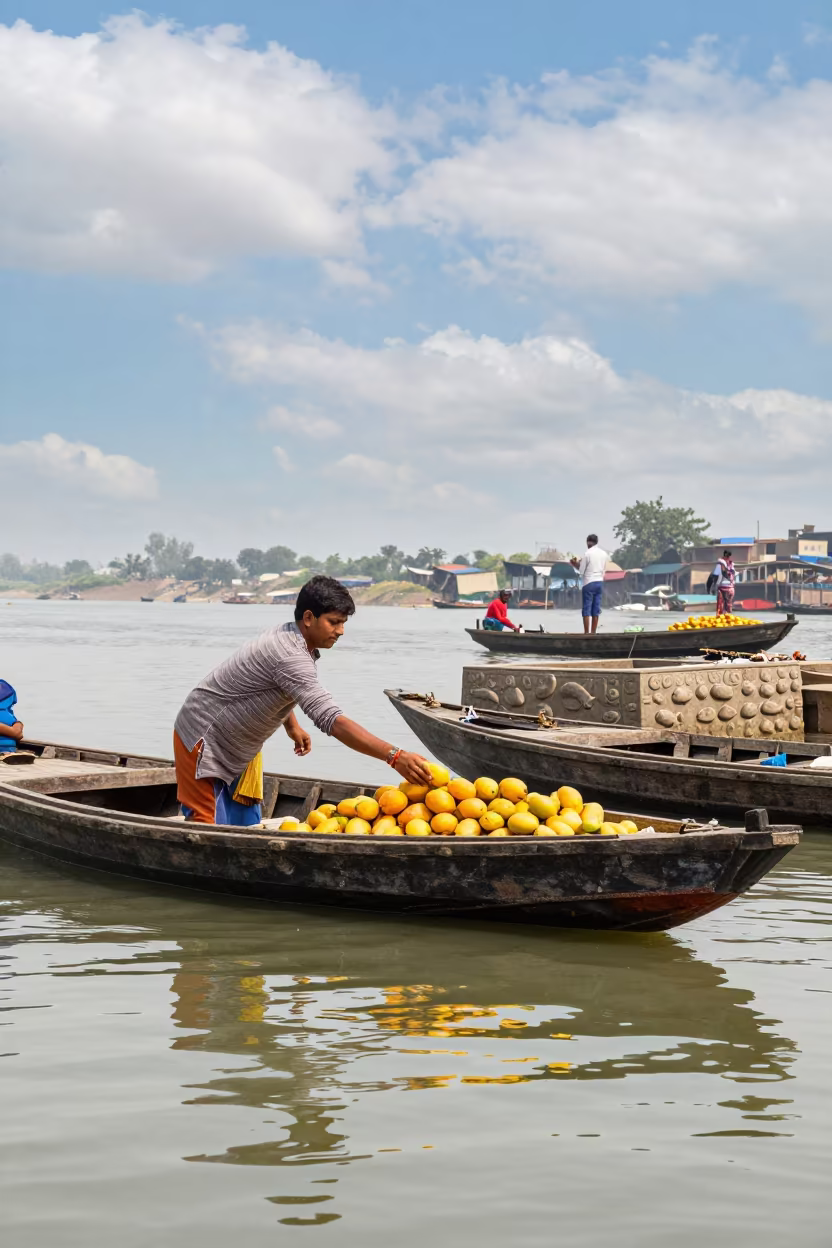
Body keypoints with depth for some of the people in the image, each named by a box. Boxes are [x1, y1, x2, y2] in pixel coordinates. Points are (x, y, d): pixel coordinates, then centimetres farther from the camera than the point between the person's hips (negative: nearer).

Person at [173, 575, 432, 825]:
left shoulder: (288, 638, -2)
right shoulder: (290, 656, -33)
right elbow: (332, 719, -42)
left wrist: (292, 726, 11)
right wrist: (394, 756, -45)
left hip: (234, 748, 10)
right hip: (204, 740, -10)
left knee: (246, 825, 8)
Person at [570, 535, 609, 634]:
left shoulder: (587, 553, -9)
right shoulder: (604, 554, 9)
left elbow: (581, 571, -8)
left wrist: (576, 564, 10)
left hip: (588, 583, -6)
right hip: (600, 582, 6)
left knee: (586, 610, -2)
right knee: (596, 610, 7)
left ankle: (586, 633, -5)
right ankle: (593, 633, 7)